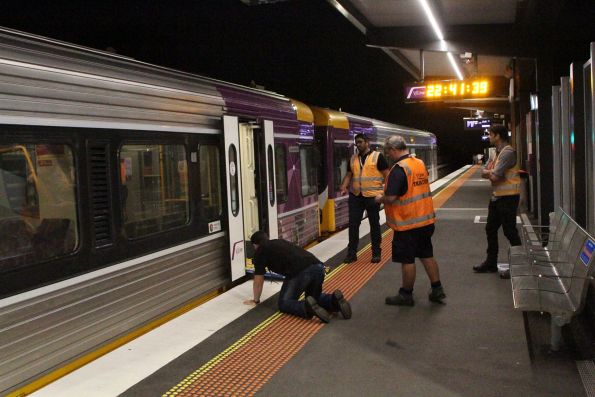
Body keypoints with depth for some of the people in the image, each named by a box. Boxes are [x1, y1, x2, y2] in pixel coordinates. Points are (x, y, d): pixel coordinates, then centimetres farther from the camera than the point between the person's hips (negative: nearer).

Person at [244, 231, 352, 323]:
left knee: (284, 303, 7)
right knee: (315, 297, 29)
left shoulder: (260, 251, 15)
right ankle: (335, 300, 1)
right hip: (318, 267, 7)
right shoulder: (280, 242, 36)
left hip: (301, 271, -7)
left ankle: (307, 307, -19)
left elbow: (258, 280, 19)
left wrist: (256, 300, 34)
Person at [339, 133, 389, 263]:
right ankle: (351, 253, 11)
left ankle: (376, 253, 18)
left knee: (374, 225, 8)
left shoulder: (377, 156, -4)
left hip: (372, 196, -4)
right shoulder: (353, 158, 10)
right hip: (355, 195, 4)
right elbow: (349, 174, 14)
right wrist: (343, 186, -5)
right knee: (353, 224, 3)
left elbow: (386, 175, -5)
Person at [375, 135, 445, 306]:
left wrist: (380, 199, -3)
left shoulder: (399, 169, -20)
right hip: (426, 220, 8)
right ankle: (437, 290, 22)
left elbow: (391, 198, -24)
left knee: (407, 260, 4)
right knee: (427, 255, 17)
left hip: (407, 223, -8)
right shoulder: (420, 163, 6)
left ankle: (406, 295, 16)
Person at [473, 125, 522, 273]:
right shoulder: (498, 152, 14)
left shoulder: (507, 152, -17)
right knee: (491, 229, 15)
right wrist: (491, 172, -10)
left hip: (507, 197, -10)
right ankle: (491, 263, 24)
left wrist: (488, 172, -1)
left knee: (509, 231, -2)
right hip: (496, 196, 10)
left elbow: (494, 176, -23)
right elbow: (484, 172, 11)